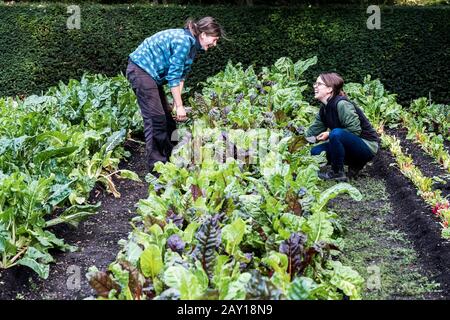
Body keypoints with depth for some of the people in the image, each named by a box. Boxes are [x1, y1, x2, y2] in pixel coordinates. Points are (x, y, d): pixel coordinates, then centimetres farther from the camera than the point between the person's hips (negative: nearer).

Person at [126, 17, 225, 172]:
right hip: (140, 69, -10)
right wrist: (179, 106, -19)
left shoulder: (192, 44, 6)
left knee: (166, 113, 13)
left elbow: (182, 74, 8)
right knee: (155, 117, -12)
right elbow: (173, 76, -23)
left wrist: (176, 103, 3)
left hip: (152, 73, 10)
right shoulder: (183, 42, -23)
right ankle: (156, 164, -7)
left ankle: (171, 154, 24)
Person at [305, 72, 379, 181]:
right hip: (351, 145, 9)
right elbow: (314, 130, 6)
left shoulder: (341, 104, -22)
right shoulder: (324, 108, 5)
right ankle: (355, 164, 9)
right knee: (315, 151, 1)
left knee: (336, 133, -34)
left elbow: (355, 130, -26)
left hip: (367, 146, -9)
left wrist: (330, 134, -22)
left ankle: (337, 173, -16)